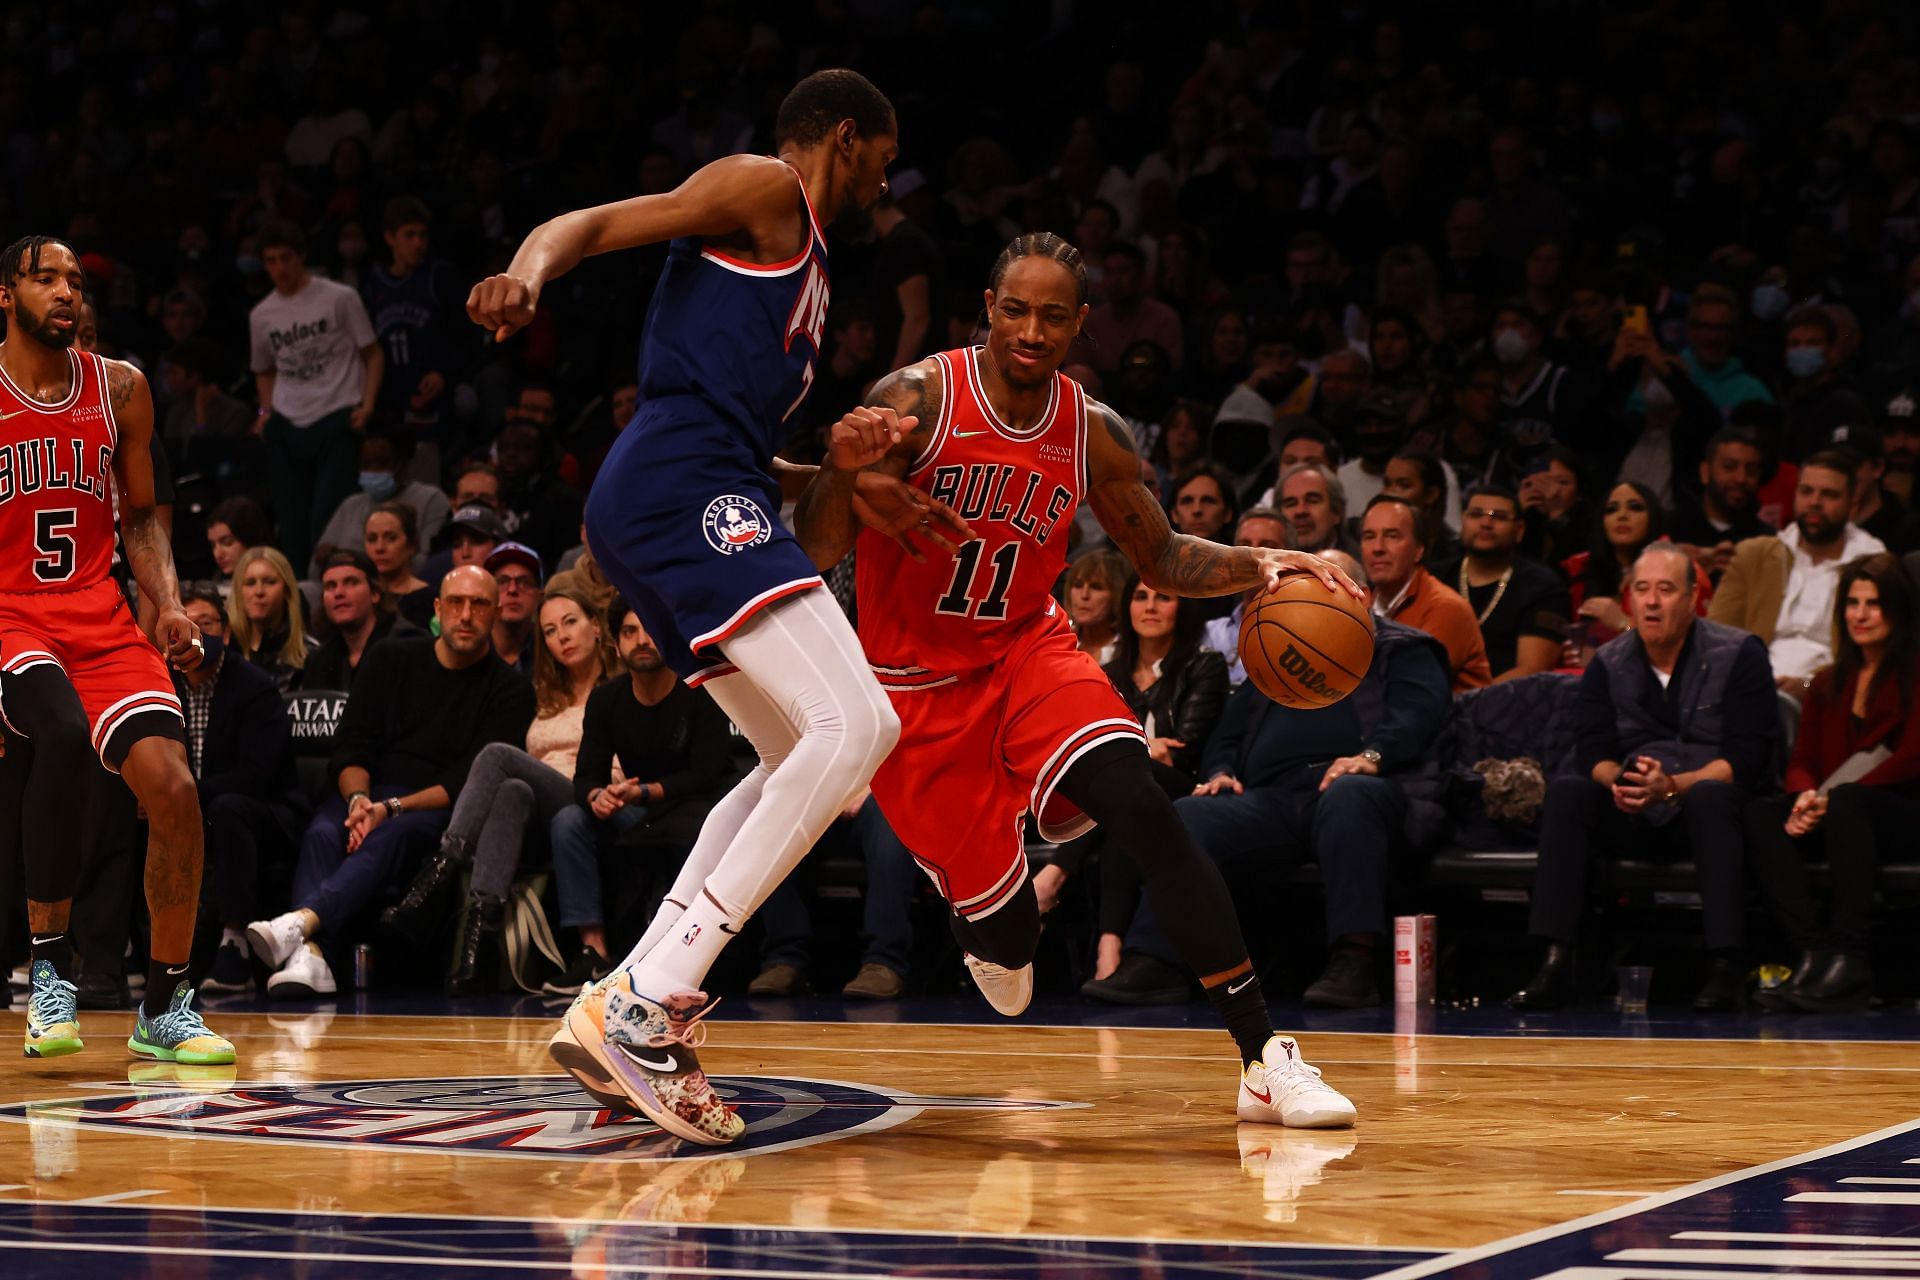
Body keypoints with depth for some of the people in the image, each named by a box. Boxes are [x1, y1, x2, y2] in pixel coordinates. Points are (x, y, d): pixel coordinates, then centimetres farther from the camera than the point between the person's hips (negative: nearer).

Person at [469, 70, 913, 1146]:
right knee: (856, 726, -20)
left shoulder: (805, 256, 31)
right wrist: (532, 270, -29)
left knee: (804, 763, 16)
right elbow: (594, 225, -9)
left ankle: (630, 1002, 6)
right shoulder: (763, 190, 4)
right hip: (687, 488, -11)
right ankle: (654, 1005, -25)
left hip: (704, 507, 11)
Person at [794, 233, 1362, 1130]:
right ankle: (991, 923, 39)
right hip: (916, 682, -3)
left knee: (1142, 811, -24)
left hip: (1027, 652, 3)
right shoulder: (917, 399, -16)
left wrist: (1259, 564, -11)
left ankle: (1265, 1059, -24)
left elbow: (1161, 558, 8)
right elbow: (818, 552, -19)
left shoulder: (1092, 433, -4)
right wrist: (847, 465, -40)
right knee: (1004, 933, -5)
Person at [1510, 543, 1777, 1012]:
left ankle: (1725, 967, -41)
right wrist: (1618, 780, -25)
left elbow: (1747, 760, -12)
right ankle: (1554, 961, -33)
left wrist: (1671, 787, -26)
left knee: (1709, 796, -37)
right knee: (1566, 792, -24)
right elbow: (1592, 752, -1)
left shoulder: (1740, 654, -3)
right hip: (1633, 816, 3)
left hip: (1712, 812, -3)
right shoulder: (1608, 663, 9)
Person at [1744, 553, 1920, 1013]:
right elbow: (1803, 762, 13)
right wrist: (1807, 799, -12)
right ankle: (1814, 952, -38)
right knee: (1761, 814, -23)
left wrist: (1832, 800, -17)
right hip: (1842, 818, 6)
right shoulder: (1830, 683, 19)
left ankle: (1850, 961, -42)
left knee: (1846, 802, -38)